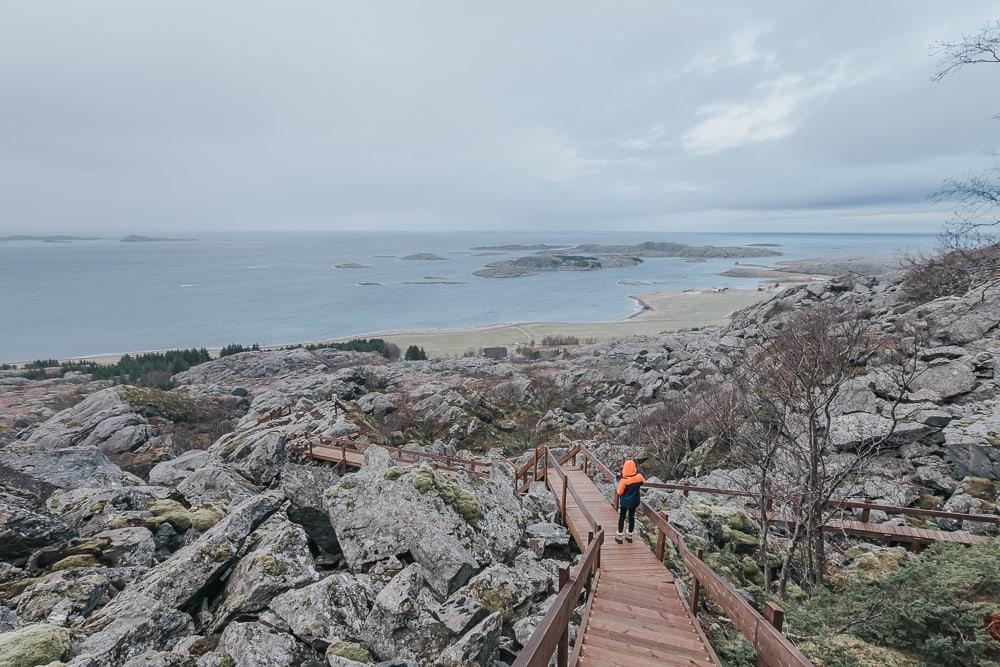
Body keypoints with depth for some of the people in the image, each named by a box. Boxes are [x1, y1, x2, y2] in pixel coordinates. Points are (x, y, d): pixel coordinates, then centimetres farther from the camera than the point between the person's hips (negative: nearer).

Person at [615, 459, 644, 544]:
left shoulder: (624, 480, -28)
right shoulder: (639, 477, -16)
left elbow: (619, 492, -17)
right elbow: (643, 482, 9)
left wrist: (619, 482, -5)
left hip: (624, 502, -3)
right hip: (634, 501, 4)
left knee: (621, 518, 12)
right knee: (632, 517, 18)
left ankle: (619, 537, 21)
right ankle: (629, 536, 32)